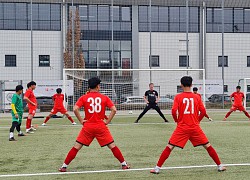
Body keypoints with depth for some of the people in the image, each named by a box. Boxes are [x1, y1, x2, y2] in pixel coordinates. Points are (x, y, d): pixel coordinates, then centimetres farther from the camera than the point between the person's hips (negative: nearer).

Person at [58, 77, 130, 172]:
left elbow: (75, 109, -11)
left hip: (87, 126, 0)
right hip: (101, 126, 0)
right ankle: (124, 164, 14)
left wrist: (81, 120, -2)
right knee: (112, 146, 9)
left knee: (76, 147, 7)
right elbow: (114, 110, -6)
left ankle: (64, 166, 7)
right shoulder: (104, 97, 3)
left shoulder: (84, 97, 2)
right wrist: (107, 121, 0)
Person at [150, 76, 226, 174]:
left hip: (182, 128, -1)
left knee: (169, 147, 3)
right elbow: (203, 111, 0)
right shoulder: (197, 97, 3)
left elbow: (174, 111, -11)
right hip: (195, 127, 1)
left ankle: (157, 168, 1)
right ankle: (220, 166, 19)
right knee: (207, 146, 13)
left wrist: (177, 120, 7)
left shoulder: (178, 97, -2)